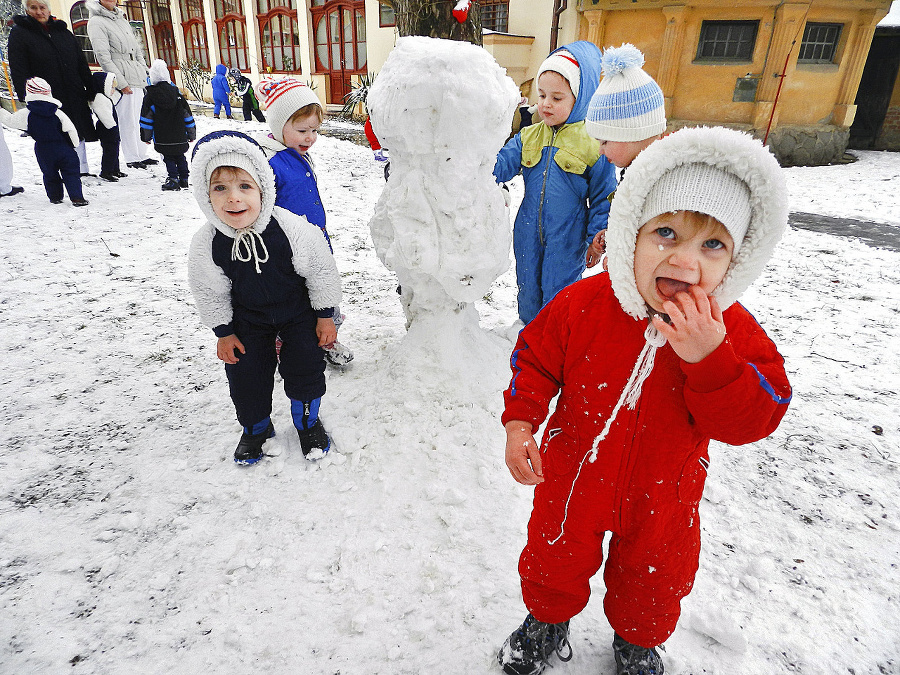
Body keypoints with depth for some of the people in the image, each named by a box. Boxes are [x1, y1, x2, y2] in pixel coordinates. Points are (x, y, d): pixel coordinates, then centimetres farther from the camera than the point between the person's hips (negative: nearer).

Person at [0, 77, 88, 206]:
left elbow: (10, 120, 8)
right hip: (63, 148, -2)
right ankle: (77, 197, -8)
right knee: (71, 173, 0)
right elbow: (70, 129, -9)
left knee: (50, 174, 16)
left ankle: (55, 197, 20)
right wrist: (74, 144, 6)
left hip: (43, 151, 2)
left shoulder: (26, 114, -5)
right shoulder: (57, 112, -9)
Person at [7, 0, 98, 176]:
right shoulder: (19, 33, 2)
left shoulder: (64, 32, 14)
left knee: (78, 135, 10)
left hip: (75, 96, 4)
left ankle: (82, 170, 22)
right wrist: (27, 100, -14)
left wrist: (91, 93, 4)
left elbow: (82, 65, 13)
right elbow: (18, 72, -5)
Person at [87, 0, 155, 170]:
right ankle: (132, 158, 0)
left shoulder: (122, 19, 20)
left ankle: (141, 155, 16)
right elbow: (103, 57, -13)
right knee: (127, 121, -6)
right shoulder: (96, 22, -6)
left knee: (137, 119, 10)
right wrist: (121, 82, -19)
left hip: (137, 79, 8)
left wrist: (144, 71, 12)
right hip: (122, 79, -8)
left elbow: (137, 49, 23)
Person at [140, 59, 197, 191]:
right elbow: (187, 114, 4)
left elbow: (146, 118, -2)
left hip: (162, 138, -2)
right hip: (180, 138, 3)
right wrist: (191, 134, 12)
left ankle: (173, 179, -6)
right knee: (180, 157, 14)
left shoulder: (150, 96, -4)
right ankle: (184, 179, 16)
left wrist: (146, 136, 8)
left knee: (168, 158, 4)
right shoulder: (176, 92, 2)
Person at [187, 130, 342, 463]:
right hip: (247, 317, 2)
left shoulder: (292, 228, -29)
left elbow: (321, 271, -14)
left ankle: (307, 421, 27)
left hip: (299, 309, -1)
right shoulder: (206, 245, -23)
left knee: (304, 366, -1)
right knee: (245, 373, 5)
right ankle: (256, 427, 33)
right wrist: (223, 331, 1)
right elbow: (210, 292, -5)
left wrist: (324, 316, -7)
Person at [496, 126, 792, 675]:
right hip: (574, 479, 0)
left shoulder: (734, 332, -19)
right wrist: (519, 420, -21)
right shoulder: (582, 304, -21)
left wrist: (708, 358, -40)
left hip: (663, 497, 1)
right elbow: (535, 358, -8)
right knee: (554, 559, 23)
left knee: (654, 582, 26)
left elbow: (756, 419, -23)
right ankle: (548, 620, 57)